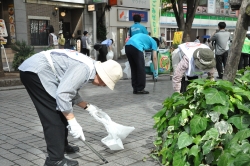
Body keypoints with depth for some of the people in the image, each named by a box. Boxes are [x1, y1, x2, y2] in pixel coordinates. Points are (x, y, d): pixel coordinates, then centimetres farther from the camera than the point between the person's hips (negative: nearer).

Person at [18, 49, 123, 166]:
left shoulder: (88, 67, 11)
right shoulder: (84, 69, -20)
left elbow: (70, 92, 23)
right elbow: (63, 94, -27)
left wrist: (88, 107, 22)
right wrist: (73, 122, -22)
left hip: (37, 70, 11)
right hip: (35, 71, -11)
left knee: (62, 111, 16)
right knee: (55, 114, -10)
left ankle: (62, 146, 29)